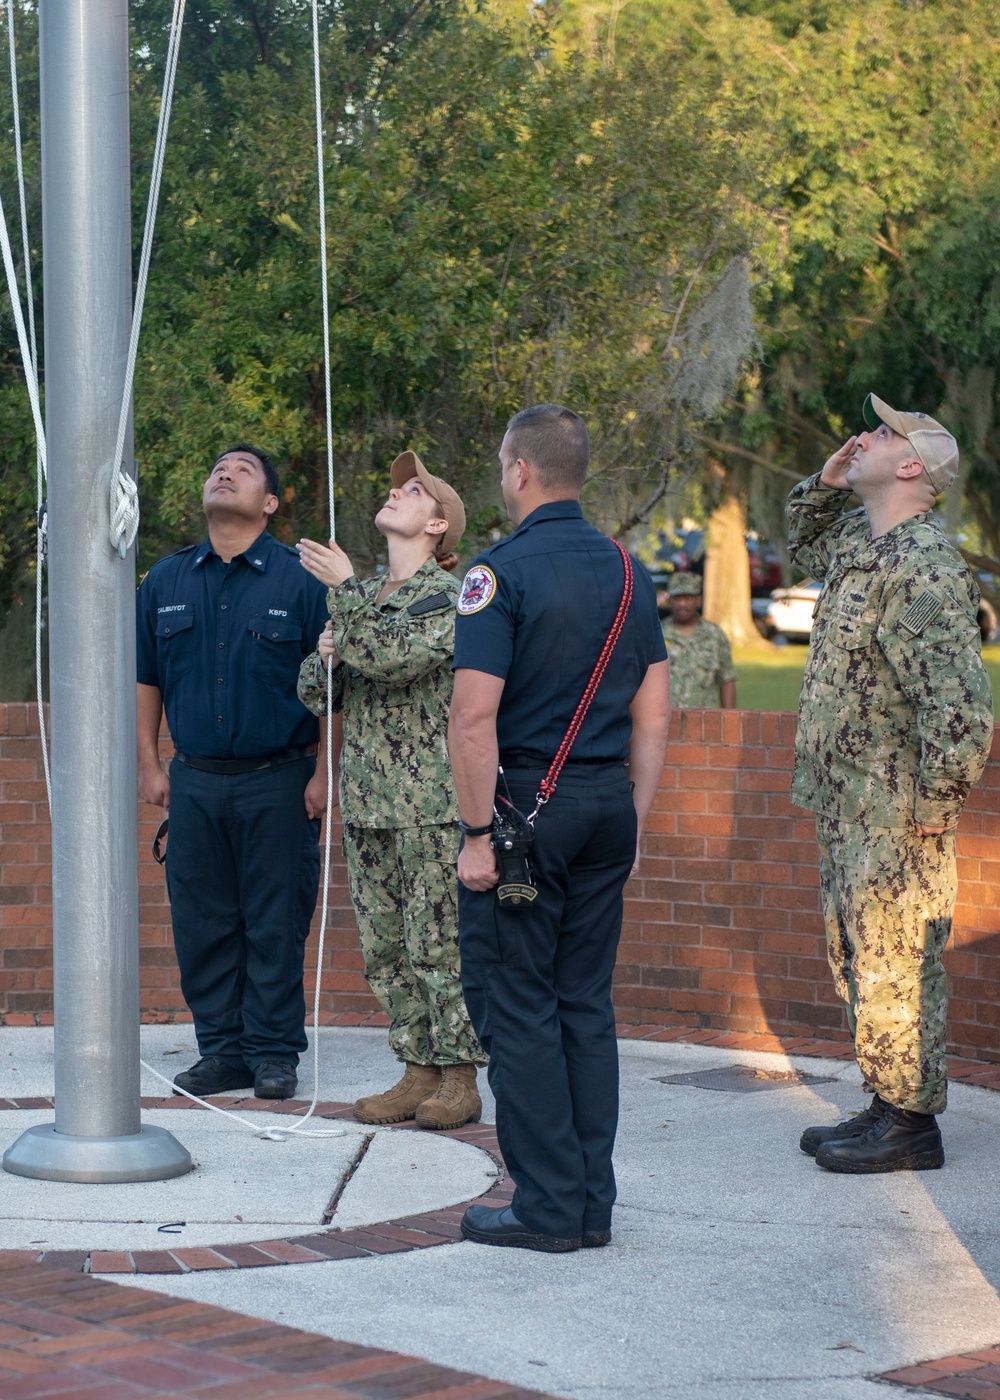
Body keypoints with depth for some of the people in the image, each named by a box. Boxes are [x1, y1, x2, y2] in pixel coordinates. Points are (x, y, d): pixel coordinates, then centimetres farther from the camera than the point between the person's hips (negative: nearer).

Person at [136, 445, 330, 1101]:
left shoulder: (301, 579, -2)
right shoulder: (166, 580, 10)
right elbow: (146, 679, 15)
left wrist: (324, 772, -8)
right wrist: (149, 765, 9)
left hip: (279, 782, -4)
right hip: (195, 780, 4)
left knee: (276, 924, 0)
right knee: (203, 924, 5)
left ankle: (274, 1052, 8)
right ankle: (223, 1049, 14)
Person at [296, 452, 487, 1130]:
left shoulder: (447, 597, -6)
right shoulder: (364, 596, 15)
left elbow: (394, 659, -23)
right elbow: (315, 693, 18)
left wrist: (345, 590, -18)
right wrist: (324, 658, -3)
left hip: (431, 801, -7)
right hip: (367, 799, 7)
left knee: (437, 944, -5)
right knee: (387, 947, 8)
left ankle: (459, 1080, 2)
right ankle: (419, 1070, 16)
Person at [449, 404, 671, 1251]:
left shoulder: (503, 570, -11)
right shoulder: (626, 570, 9)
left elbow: (475, 715, -18)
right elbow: (654, 713, 11)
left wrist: (479, 832, -14)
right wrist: (634, 820, 16)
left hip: (527, 804, -7)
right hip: (608, 802, 7)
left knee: (517, 1007, 0)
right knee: (587, 1005, 12)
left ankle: (549, 1206, 1)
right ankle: (593, 1203, 14)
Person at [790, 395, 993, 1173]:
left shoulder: (925, 568, -19)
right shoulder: (858, 546, 11)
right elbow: (805, 543, 37)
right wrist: (826, 485, 17)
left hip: (897, 816, -10)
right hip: (848, 808, 10)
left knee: (895, 964, -4)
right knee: (860, 960, 16)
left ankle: (910, 1124, 4)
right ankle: (887, 1105, 25)